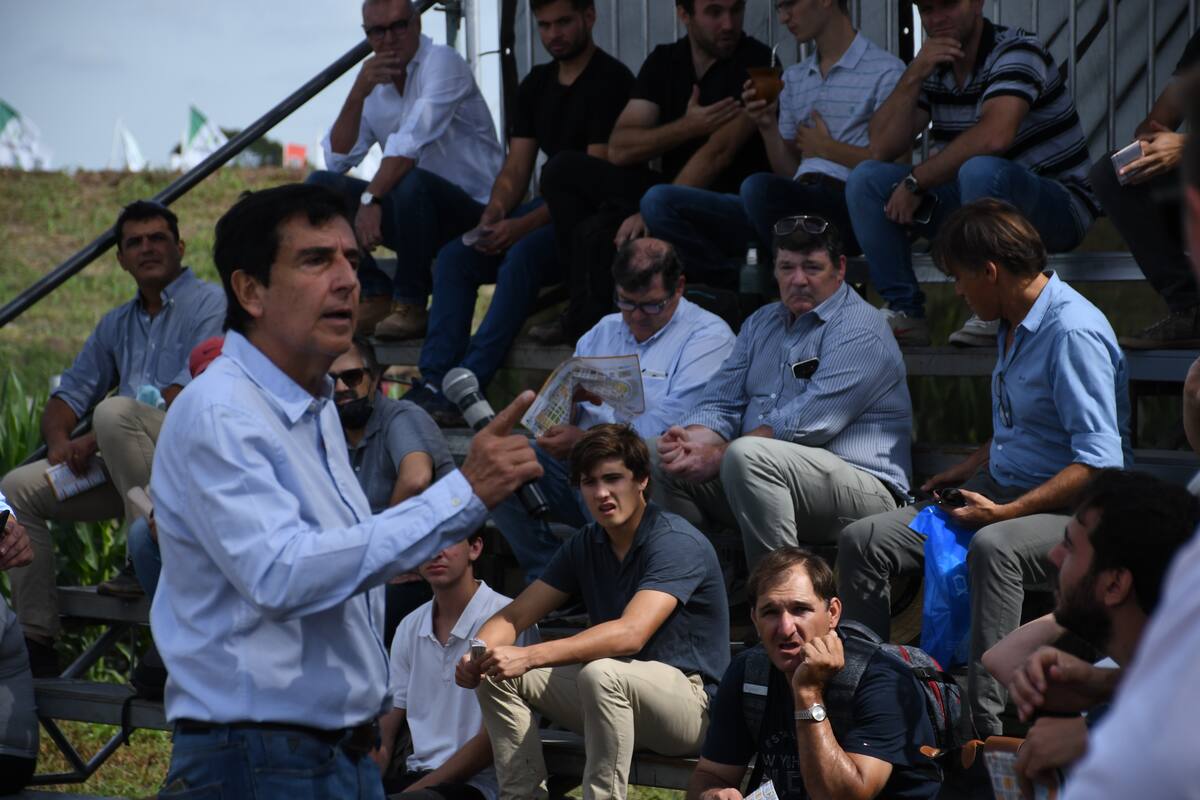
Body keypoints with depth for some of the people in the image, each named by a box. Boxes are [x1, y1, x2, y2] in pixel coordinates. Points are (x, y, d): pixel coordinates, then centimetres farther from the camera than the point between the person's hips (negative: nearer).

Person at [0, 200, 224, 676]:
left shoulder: (209, 305, -3)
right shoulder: (116, 325, 22)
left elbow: (190, 394, -16)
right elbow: (71, 394, 24)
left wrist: (96, 441, -17)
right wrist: (59, 439, -2)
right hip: (123, 470, 8)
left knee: (115, 412, -34)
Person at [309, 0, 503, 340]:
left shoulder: (442, 62, -12)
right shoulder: (373, 80, 9)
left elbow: (411, 142, -26)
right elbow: (337, 159, 1)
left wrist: (371, 199, -35)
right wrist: (358, 93, -10)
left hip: (471, 207, -7)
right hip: (413, 209, 7)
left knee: (412, 182, -37)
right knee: (320, 186, -5)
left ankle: (410, 304, -18)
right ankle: (376, 297, -8)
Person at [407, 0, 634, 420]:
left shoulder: (612, 81, -10)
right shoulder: (536, 85, 15)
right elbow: (516, 169, 12)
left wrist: (524, 225, -23)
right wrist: (490, 219, -9)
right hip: (551, 210, 8)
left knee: (523, 254, -33)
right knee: (455, 256, -11)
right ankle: (433, 382, -21)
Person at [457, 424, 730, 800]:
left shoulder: (676, 543, -17)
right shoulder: (586, 543, 7)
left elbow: (630, 634, -31)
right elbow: (514, 616, 5)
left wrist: (530, 656, -38)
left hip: (690, 699, -8)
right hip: (617, 697, 8)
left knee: (602, 674, -37)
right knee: (495, 672, -5)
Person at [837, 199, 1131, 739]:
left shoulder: (1073, 333, -19)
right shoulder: (1015, 325, 12)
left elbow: (1100, 463, -25)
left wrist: (1005, 512, -26)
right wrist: (960, 476, 17)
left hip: (1072, 509, -10)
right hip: (1001, 490, 10)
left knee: (992, 548, -41)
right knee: (863, 541, -3)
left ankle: (985, 726, -45)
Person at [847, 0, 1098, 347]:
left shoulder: (1017, 51, -13)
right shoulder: (932, 67, 8)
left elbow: (994, 136, -31)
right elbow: (882, 148, -2)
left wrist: (915, 182, -22)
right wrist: (913, 76, -15)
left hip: (1058, 205, -7)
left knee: (980, 170, -38)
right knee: (867, 179, -6)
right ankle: (905, 313, -8)